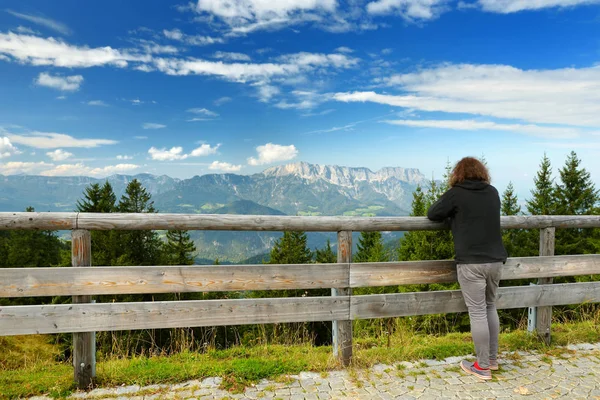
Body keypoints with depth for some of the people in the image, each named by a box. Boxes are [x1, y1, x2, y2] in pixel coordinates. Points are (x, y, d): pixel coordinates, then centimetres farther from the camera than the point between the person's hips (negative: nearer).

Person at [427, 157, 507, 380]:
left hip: (471, 262, -6)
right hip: (495, 260, 6)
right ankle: (492, 359, 30)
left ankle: (482, 367, 10)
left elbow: (432, 214, 1)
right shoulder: (493, 193, 10)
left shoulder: (456, 193, -6)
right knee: (490, 307, 19)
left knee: (477, 313, 0)